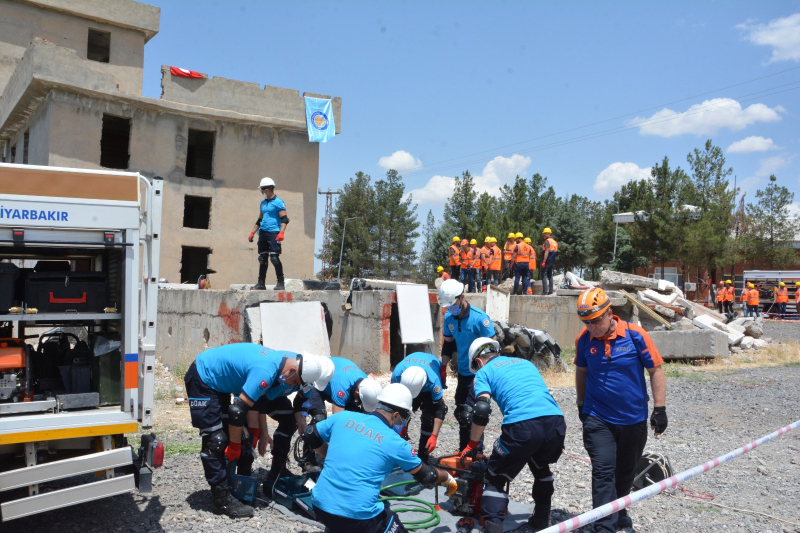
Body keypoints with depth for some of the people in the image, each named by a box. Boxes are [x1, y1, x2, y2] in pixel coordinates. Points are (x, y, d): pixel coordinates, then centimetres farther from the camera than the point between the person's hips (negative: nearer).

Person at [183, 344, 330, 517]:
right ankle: (223, 500, -1)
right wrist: (235, 445, -17)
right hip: (202, 379, -9)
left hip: (218, 379, 9)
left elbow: (256, 398, 6)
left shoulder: (278, 360, -4)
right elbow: (237, 410, -29)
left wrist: (259, 433, 5)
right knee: (215, 441, -8)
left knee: (228, 435, 12)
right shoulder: (266, 372, -32)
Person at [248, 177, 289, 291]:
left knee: (274, 258, -12)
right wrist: (252, 232, 22)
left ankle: (280, 283, -6)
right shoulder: (263, 203, 19)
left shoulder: (278, 202, -4)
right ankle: (261, 283, 14)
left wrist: (281, 232, -23)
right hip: (263, 233, 7)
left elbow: (284, 219, -11)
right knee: (262, 258, 8)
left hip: (273, 233, -7)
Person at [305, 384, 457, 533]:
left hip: (320, 505, 6)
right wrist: (447, 478, 29)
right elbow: (426, 475, 9)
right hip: (358, 516, -5)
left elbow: (311, 436, 17)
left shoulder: (343, 417, 3)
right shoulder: (395, 443, -4)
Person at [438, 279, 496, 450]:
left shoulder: (480, 318, -20)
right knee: (462, 413, 15)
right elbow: (448, 344, 11)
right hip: (463, 372, 7)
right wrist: (443, 369, 8)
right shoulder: (449, 318, -1)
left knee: (468, 414, -12)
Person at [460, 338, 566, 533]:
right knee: (541, 468, 33)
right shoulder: (525, 363, 31)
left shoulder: (484, 372, 14)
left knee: (496, 479, 11)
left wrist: (472, 445, 9)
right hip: (556, 421, 6)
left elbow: (482, 410, 0)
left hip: (523, 426, -6)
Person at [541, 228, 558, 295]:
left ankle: (545, 291, -13)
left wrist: (544, 261, -23)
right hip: (552, 261, 9)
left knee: (544, 275, -8)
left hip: (547, 261, -9)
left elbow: (547, 252, -20)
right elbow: (556, 252, 17)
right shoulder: (554, 242, 17)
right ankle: (551, 291, 12)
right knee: (550, 275, 13)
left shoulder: (547, 241, -11)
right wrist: (553, 263, 19)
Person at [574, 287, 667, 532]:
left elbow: (656, 371, -6)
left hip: (633, 419, 0)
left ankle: (618, 512, 40)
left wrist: (659, 409, -7)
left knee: (625, 472, 17)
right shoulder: (584, 339, -8)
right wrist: (582, 405, 16)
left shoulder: (635, 335, -14)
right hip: (598, 418, 0)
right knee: (603, 471, -8)